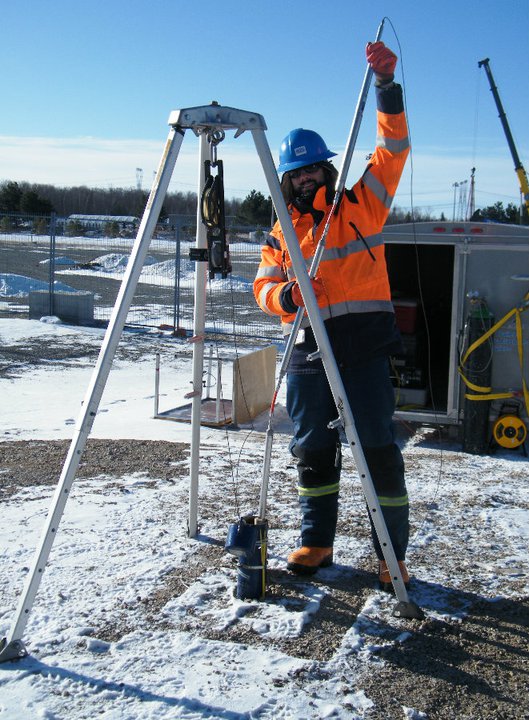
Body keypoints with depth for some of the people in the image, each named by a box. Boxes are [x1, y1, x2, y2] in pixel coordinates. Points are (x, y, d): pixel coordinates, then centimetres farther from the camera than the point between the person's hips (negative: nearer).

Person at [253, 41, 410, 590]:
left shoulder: (363, 204, 6)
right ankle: (316, 541, 26)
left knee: (378, 449, -3)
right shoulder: (282, 232, 14)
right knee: (312, 449, 11)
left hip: (365, 345, -3)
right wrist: (284, 295, -14)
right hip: (308, 350, 4)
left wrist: (386, 86, -11)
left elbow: (393, 149, -2)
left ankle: (391, 555, 8)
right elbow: (263, 287, 9)